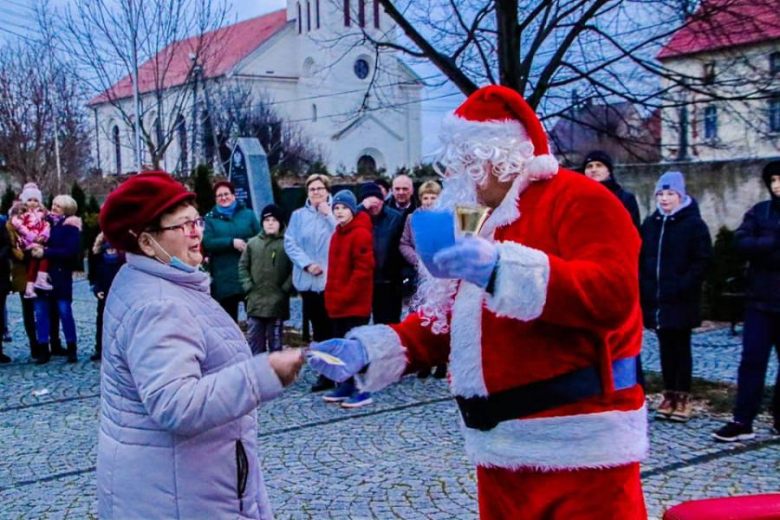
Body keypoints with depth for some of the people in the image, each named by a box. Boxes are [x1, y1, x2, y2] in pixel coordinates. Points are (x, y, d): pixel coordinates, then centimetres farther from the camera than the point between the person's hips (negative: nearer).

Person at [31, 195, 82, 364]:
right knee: (41, 312, 3)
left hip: (61, 276, -5)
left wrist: (45, 252, -18)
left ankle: (72, 349, 11)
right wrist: (35, 248, -3)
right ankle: (43, 350, 9)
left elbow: (70, 251, -16)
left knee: (65, 312, 1)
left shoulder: (71, 227, -4)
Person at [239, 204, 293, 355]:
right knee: (255, 340, 9)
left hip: (277, 302, -3)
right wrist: (248, 287, 1)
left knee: (275, 341, 5)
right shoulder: (252, 243, 9)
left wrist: (285, 289, -11)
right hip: (255, 301, 3)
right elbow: (243, 267, 11)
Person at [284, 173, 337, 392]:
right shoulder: (298, 215, 10)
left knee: (331, 326, -4)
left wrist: (328, 214, -9)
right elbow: (290, 243, 2)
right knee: (318, 326, 8)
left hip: (332, 278, -2)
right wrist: (307, 264, -10)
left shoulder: (335, 213, 5)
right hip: (308, 279, 3)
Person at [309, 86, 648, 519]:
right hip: (501, 447, 8)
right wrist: (367, 351, 2)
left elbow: (612, 294, -24)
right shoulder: (478, 222, 17)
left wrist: (502, 269, -33)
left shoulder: (576, 199, -8)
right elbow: (444, 322, 17)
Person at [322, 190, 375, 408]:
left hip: (355, 303, -9)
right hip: (338, 303, 9)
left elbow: (363, 270, -19)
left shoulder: (361, 234, -13)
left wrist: (345, 295, -18)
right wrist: (331, 294, 13)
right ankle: (346, 386, 22)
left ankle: (362, 391, -1)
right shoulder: (337, 234, 16)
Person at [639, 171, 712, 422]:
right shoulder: (650, 223, 10)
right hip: (655, 300, 4)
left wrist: (683, 286, -16)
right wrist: (644, 286, 3)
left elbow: (702, 260, -8)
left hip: (681, 301, -4)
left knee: (681, 348, 3)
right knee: (665, 348, 9)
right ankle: (669, 394, 16)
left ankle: (682, 397, 9)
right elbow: (641, 258, 14)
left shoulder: (694, 224, -4)